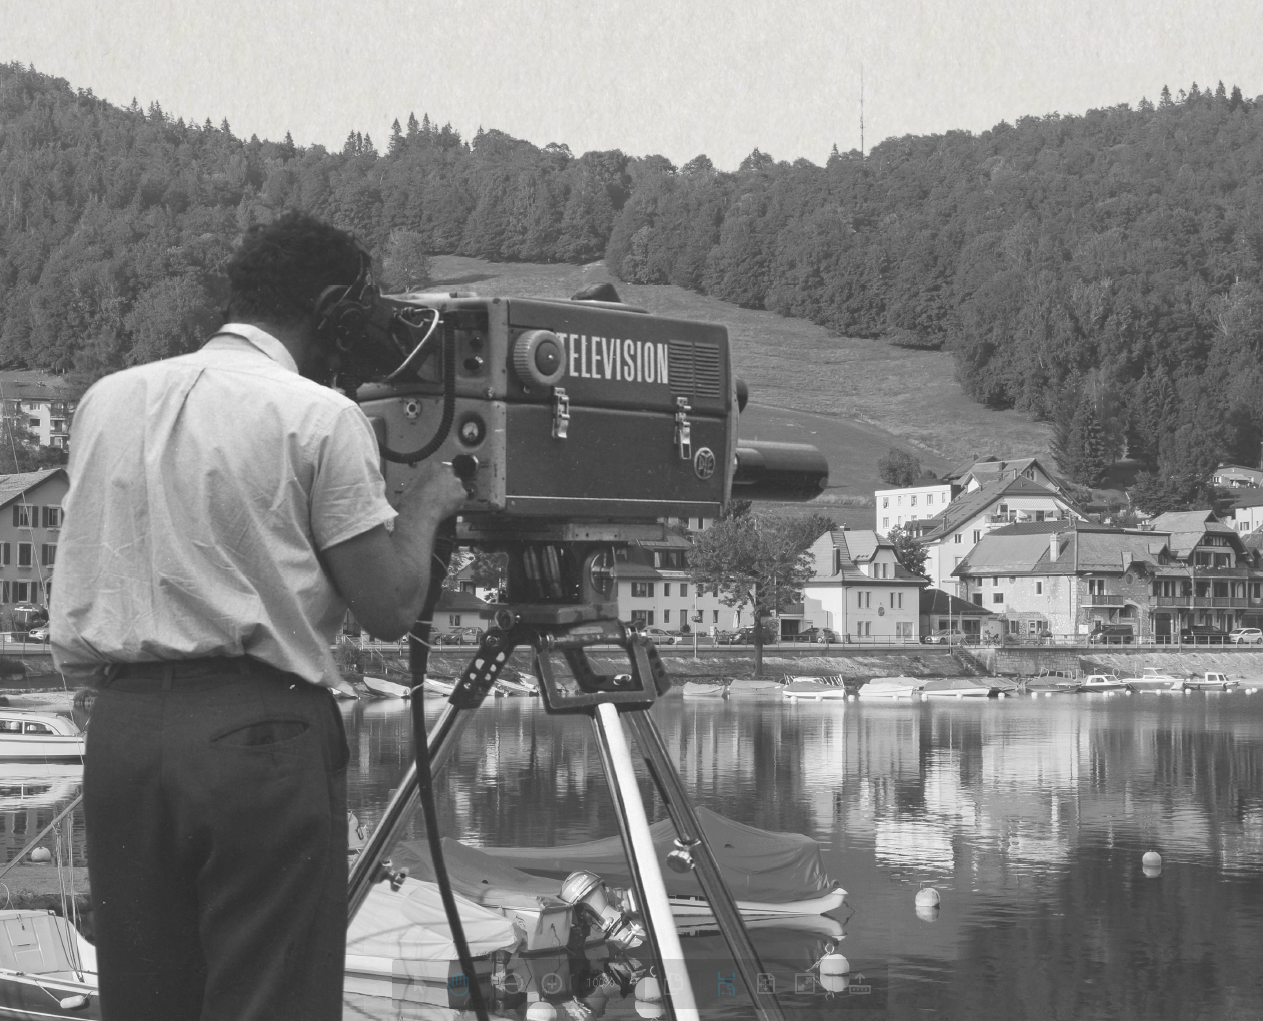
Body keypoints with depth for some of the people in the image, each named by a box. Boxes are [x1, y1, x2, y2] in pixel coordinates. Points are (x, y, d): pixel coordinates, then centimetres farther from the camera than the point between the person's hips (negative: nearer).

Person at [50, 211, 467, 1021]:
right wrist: (426, 505, 10)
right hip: (257, 729, -6)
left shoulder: (106, 400, 13)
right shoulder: (319, 416, -4)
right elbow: (390, 607, -4)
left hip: (121, 725, 6)